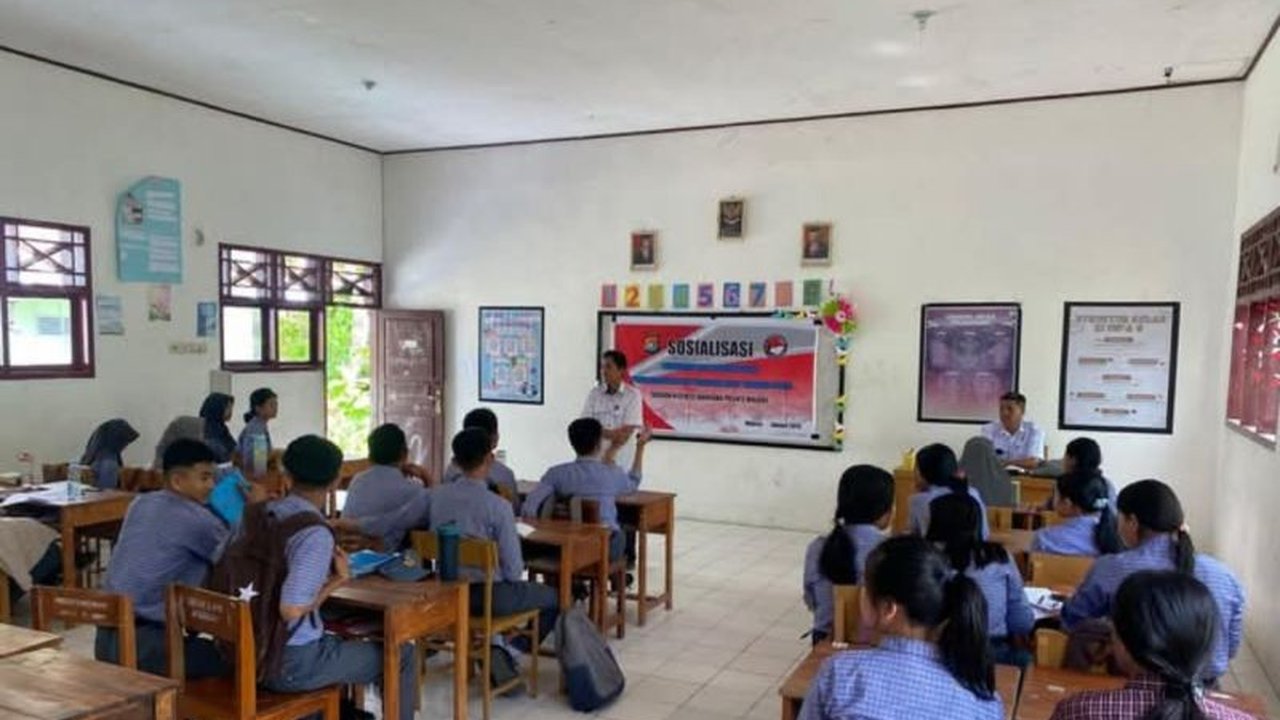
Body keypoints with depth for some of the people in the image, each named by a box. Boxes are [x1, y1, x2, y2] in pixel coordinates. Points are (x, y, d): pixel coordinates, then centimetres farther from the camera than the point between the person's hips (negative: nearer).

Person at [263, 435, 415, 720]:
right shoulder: (316, 535, -24)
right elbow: (292, 610, -30)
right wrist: (336, 580, -14)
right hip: (290, 664, -8)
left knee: (341, 641, 35)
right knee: (402, 654, 7)